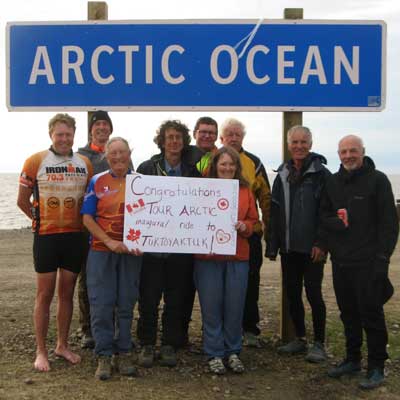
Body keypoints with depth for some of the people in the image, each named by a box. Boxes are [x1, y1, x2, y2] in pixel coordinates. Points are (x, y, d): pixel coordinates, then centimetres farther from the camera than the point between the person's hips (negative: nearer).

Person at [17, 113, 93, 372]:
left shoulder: (85, 163, 5)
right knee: (45, 294, 3)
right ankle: (41, 351, 14)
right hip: (46, 236, -3)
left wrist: (81, 220, 7)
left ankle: (63, 345, 25)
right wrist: (41, 219, 4)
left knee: (67, 292, 11)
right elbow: (23, 200, 3)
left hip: (75, 236, 3)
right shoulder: (36, 161, -3)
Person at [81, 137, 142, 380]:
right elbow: (87, 218, 0)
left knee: (126, 304, 7)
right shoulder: (97, 182, 4)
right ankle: (104, 355, 11)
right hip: (101, 250, 0)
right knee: (101, 304, 0)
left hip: (132, 251, 1)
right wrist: (110, 242, -12)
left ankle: (124, 353, 19)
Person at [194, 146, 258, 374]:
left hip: (238, 257, 2)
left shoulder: (245, 190, 10)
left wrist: (244, 226, -10)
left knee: (235, 306, 7)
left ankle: (233, 351, 24)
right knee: (211, 306, 3)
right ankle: (214, 354, 17)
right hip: (208, 257, -2)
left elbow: (253, 220, 11)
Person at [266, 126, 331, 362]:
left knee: (313, 292, -3)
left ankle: (319, 343, 11)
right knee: (292, 293, 11)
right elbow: (275, 212, 11)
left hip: (311, 247, -5)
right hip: (289, 246, 5)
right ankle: (300, 339, 25)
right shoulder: (282, 175, 11)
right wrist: (273, 245, 6)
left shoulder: (321, 174, -4)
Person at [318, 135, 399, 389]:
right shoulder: (333, 182, 12)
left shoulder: (377, 180, -4)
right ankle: (353, 359, 28)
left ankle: (377, 367, 11)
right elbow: (324, 216, 14)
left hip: (368, 261, -5)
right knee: (348, 313, 14)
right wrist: (337, 222, -8)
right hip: (340, 260, 5)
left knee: (371, 314, 0)